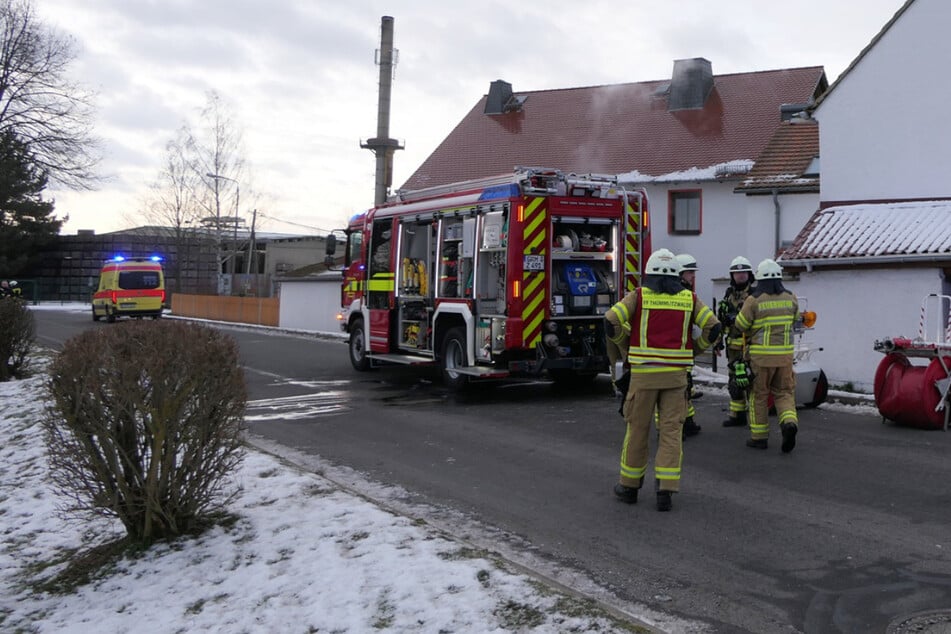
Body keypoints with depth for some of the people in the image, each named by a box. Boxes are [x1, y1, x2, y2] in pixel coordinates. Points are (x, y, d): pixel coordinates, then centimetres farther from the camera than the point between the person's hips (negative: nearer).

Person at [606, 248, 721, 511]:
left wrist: (626, 347, 8)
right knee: (671, 431, 3)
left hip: (644, 372, -1)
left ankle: (630, 486, 20)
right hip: (676, 374, 2)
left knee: (638, 429, 9)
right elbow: (713, 328, 1)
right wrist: (693, 349, 16)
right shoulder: (689, 298, 5)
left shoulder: (639, 295, -1)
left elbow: (611, 322, -10)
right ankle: (665, 492, -4)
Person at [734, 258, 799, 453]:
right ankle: (789, 422, -11)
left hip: (761, 355, -3)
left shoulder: (754, 300, -11)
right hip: (785, 354, 3)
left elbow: (740, 325, -4)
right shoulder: (791, 298, 1)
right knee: (784, 392, 14)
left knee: (759, 395, 8)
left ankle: (759, 437, 13)